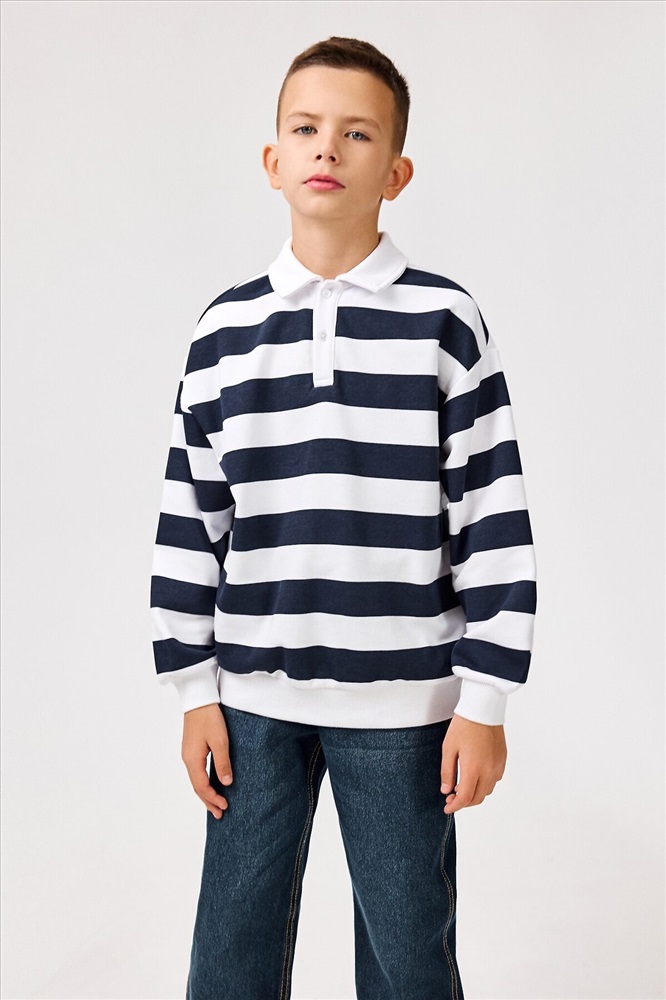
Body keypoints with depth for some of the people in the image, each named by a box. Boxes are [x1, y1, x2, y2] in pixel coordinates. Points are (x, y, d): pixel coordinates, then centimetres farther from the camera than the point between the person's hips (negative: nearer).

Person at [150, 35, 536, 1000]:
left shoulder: (443, 320, -3)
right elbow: (190, 520, 7)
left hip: (400, 702, -2)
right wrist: (195, 688, 5)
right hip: (252, 698, 3)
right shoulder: (225, 331, 4)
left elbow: (493, 518, -4)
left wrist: (485, 701, -5)